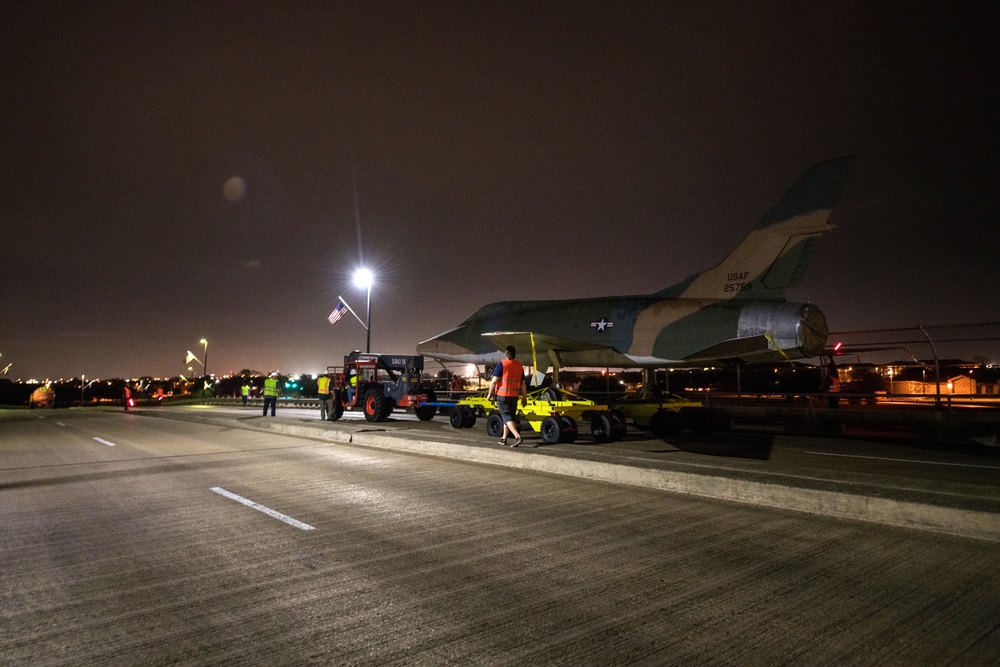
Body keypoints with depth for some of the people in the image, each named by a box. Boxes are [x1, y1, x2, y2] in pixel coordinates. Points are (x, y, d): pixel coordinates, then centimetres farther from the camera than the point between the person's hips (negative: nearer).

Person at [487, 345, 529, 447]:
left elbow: (494, 381, -12)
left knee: (507, 417, -5)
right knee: (509, 415, 17)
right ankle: (504, 438, 25)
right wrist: (524, 397, 14)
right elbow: (523, 383, 9)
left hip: (502, 395, -5)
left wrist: (490, 393, -2)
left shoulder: (502, 364, -8)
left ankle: (517, 436, -21)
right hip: (514, 395, 5)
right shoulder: (519, 366, 8)